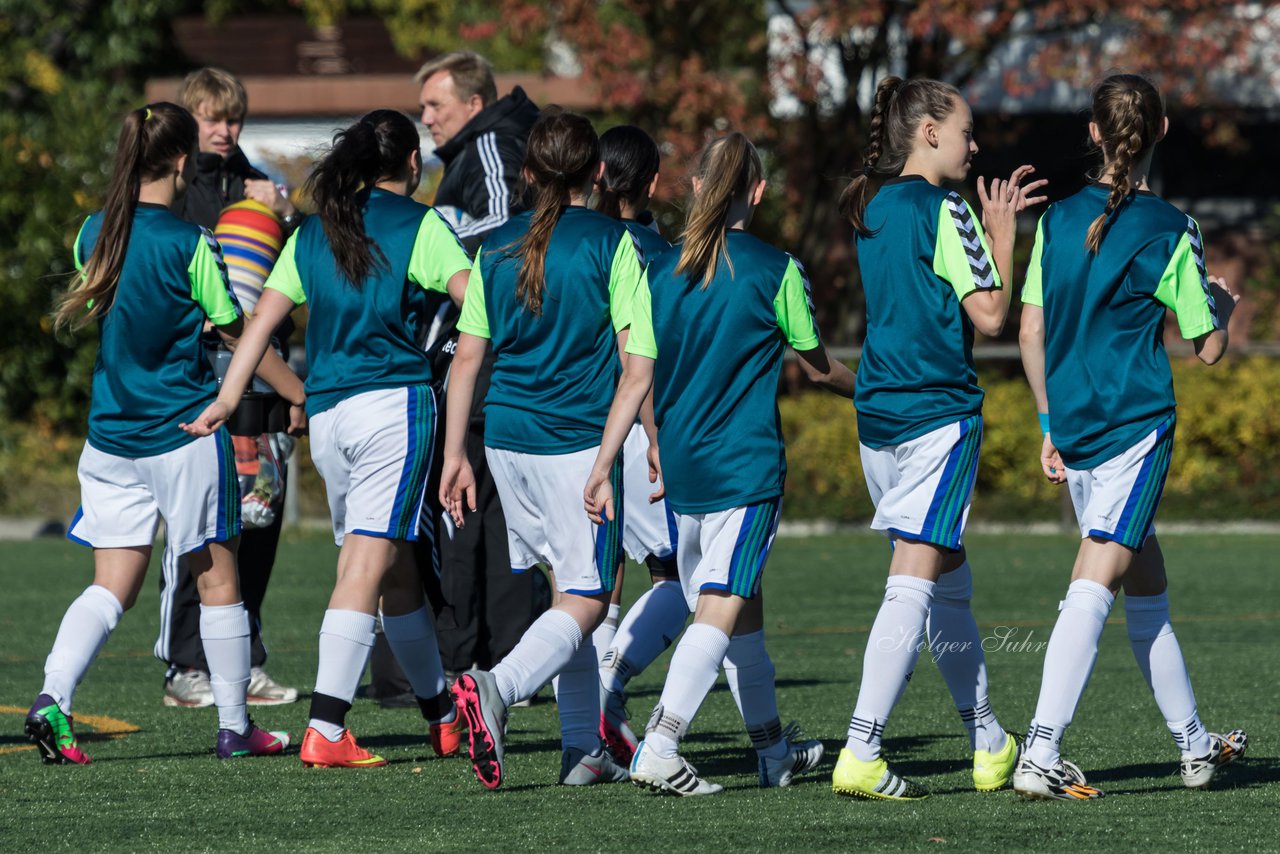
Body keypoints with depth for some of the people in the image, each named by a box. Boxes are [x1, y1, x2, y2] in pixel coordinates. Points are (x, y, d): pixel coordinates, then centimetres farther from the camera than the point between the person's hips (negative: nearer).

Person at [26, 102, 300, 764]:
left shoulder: (95, 233, 3)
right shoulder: (189, 244, -13)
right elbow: (239, 335, -6)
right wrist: (300, 395, 5)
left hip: (111, 432, 5)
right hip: (185, 432, -5)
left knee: (111, 587, 4)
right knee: (217, 579, 7)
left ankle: (53, 697, -16)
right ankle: (235, 726, 12)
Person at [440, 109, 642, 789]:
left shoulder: (496, 248, 8)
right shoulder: (611, 242, -5)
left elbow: (467, 356, 9)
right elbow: (634, 355, -7)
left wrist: (454, 454, 14)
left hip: (507, 435, 5)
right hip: (581, 441, -5)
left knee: (569, 589, 16)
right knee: (585, 601, -5)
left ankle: (583, 750, 16)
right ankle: (498, 686, -30)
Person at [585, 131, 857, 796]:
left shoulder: (660, 272, 4)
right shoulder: (775, 270, -5)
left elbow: (636, 379, 2)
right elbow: (818, 367, 7)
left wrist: (601, 468, 6)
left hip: (680, 467, 5)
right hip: (748, 466, -5)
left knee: (741, 605, 17)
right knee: (722, 609, -8)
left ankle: (773, 747, 28)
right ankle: (660, 746, -22)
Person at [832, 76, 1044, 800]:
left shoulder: (871, 209, 12)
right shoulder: (946, 211, -11)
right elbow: (990, 315, -11)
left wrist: (993, 223, 20)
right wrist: (1003, 232, 0)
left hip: (879, 414, 9)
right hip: (939, 410, -9)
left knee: (950, 584, 17)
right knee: (916, 584, -10)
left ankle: (990, 746, 25)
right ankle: (861, 755, -17)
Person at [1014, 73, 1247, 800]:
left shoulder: (1059, 220, 5)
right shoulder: (1170, 231, -8)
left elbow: (1031, 335, 6)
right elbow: (1208, 348, -2)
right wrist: (1223, 306, 20)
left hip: (1074, 427, 5)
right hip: (1138, 423, -5)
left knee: (1147, 585, 16)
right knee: (1094, 586, -10)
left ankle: (1196, 746, 27)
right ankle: (1042, 755, -21)